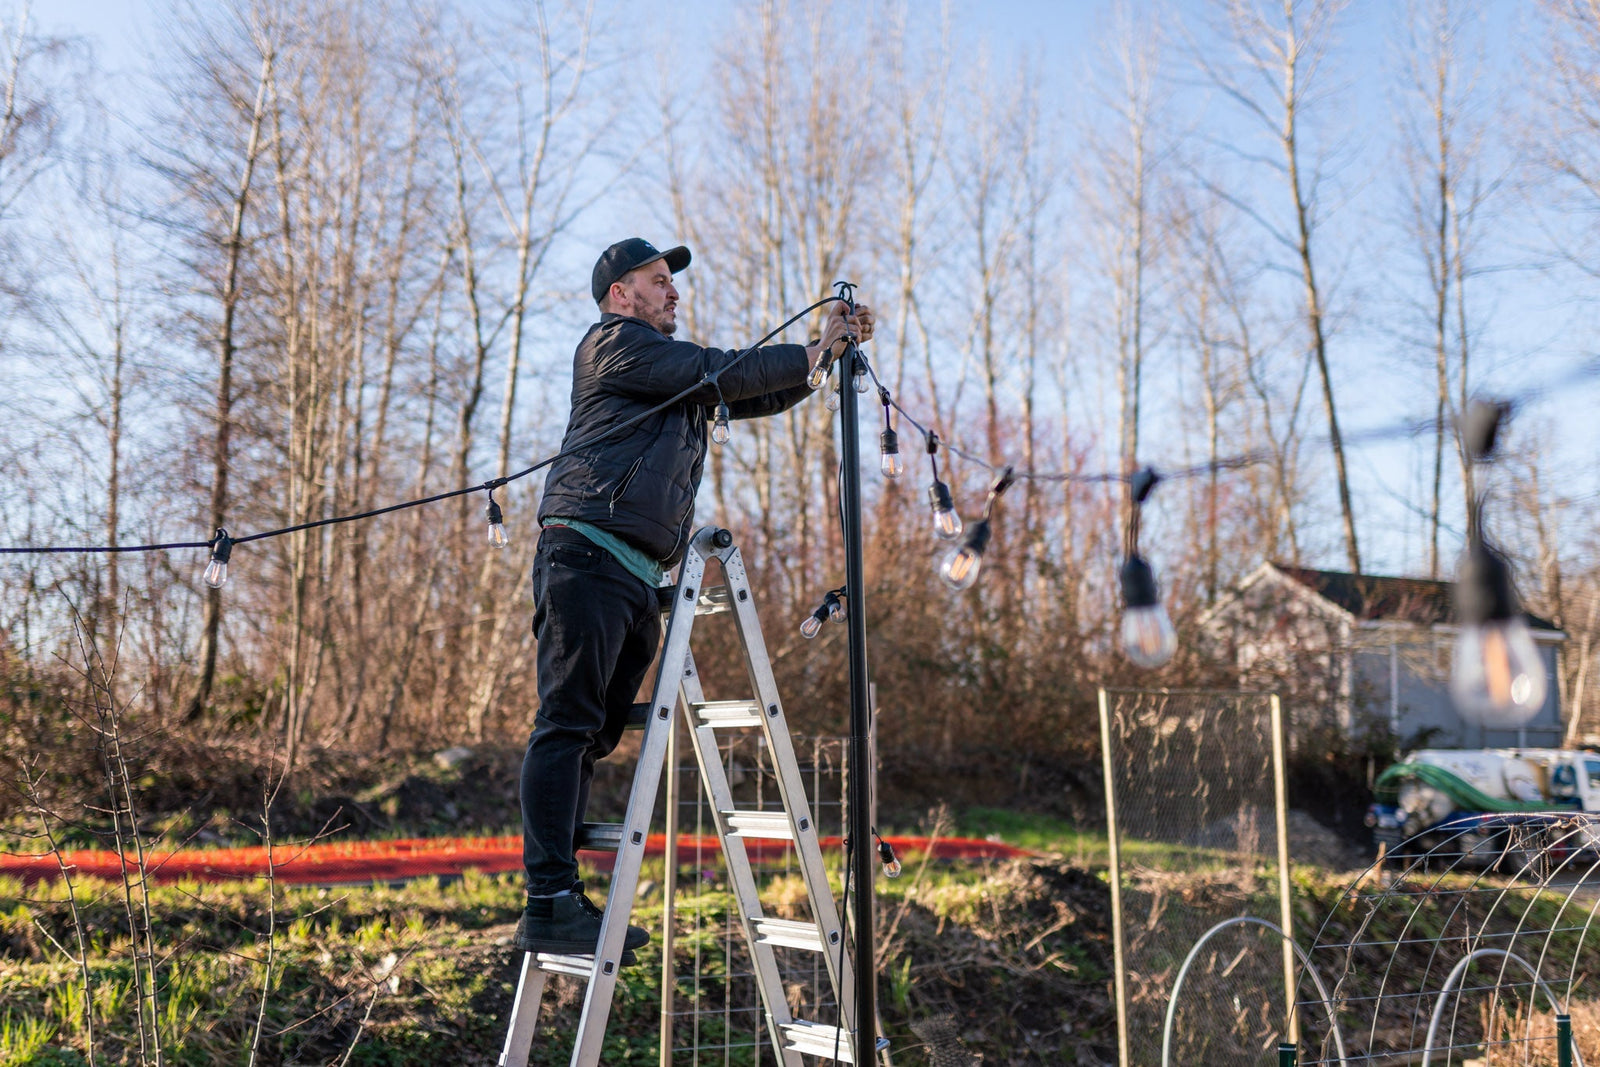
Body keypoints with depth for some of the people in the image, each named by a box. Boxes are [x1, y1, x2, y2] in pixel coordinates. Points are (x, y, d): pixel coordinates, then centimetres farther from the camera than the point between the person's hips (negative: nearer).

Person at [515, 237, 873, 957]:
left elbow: (760, 395, 31)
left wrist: (829, 349, 21)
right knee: (568, 724, -13)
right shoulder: (615, 343, 4)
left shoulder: (676, 375, 31)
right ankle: (550, 902, -16)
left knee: (595, 734, 5)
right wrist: (813, 353, 7)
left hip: (637, 576, 9)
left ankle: (561, 898, 6)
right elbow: (724, 374, -4)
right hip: (588, 554, -9)